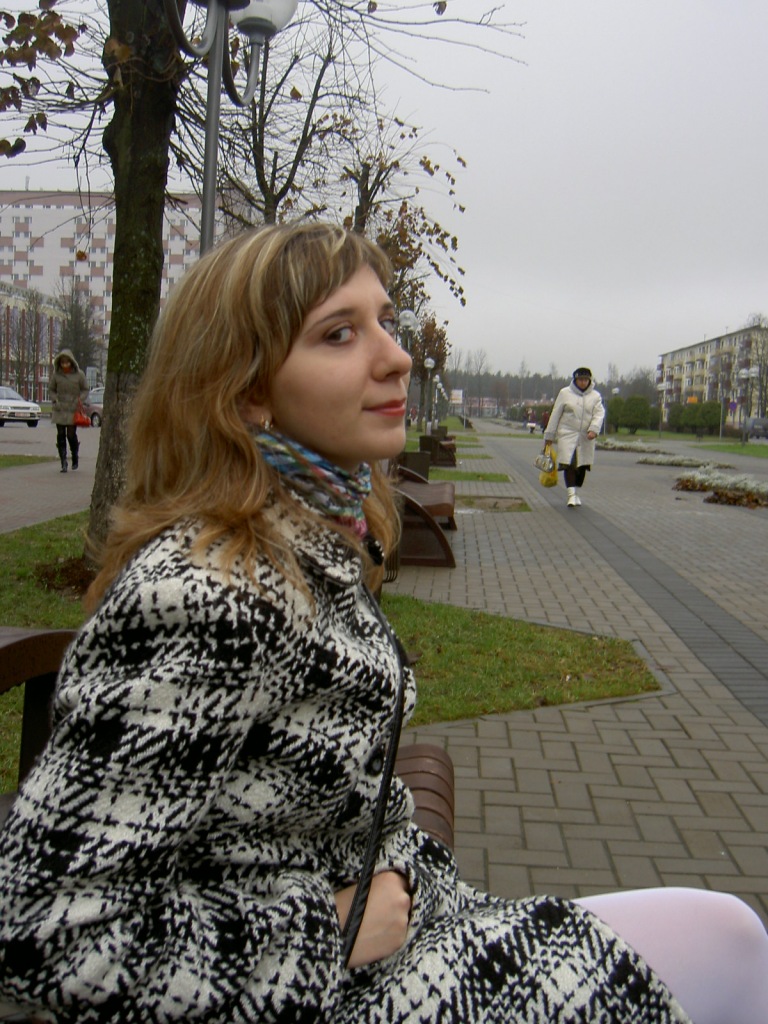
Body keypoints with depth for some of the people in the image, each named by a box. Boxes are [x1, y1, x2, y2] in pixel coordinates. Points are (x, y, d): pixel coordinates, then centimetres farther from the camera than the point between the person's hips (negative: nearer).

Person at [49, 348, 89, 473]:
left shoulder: (79, 374, -4)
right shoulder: (56, 374, 0)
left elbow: (85, 390, 6)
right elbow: (51, 389, 11)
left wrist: (80, 399, -12)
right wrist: (55, 400, -6)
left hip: (73, 411, -2)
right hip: (59, 410, 2)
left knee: (71, 435, -4)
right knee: (61, 436, 0)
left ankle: (75, 458, 23)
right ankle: (63, 464, 4)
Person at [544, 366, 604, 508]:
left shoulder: (595, 396, 8)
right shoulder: (565, 393, 4)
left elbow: (599, 414, -2)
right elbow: (555, 414, 6)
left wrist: (593, 429, -21)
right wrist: (549, 436, 5)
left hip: (586, 437, 2)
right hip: (567, 434, -2)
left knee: (583, 465, 5)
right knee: (569, 463, -12)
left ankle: (576, 493, 21)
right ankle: (571, 494, -14)